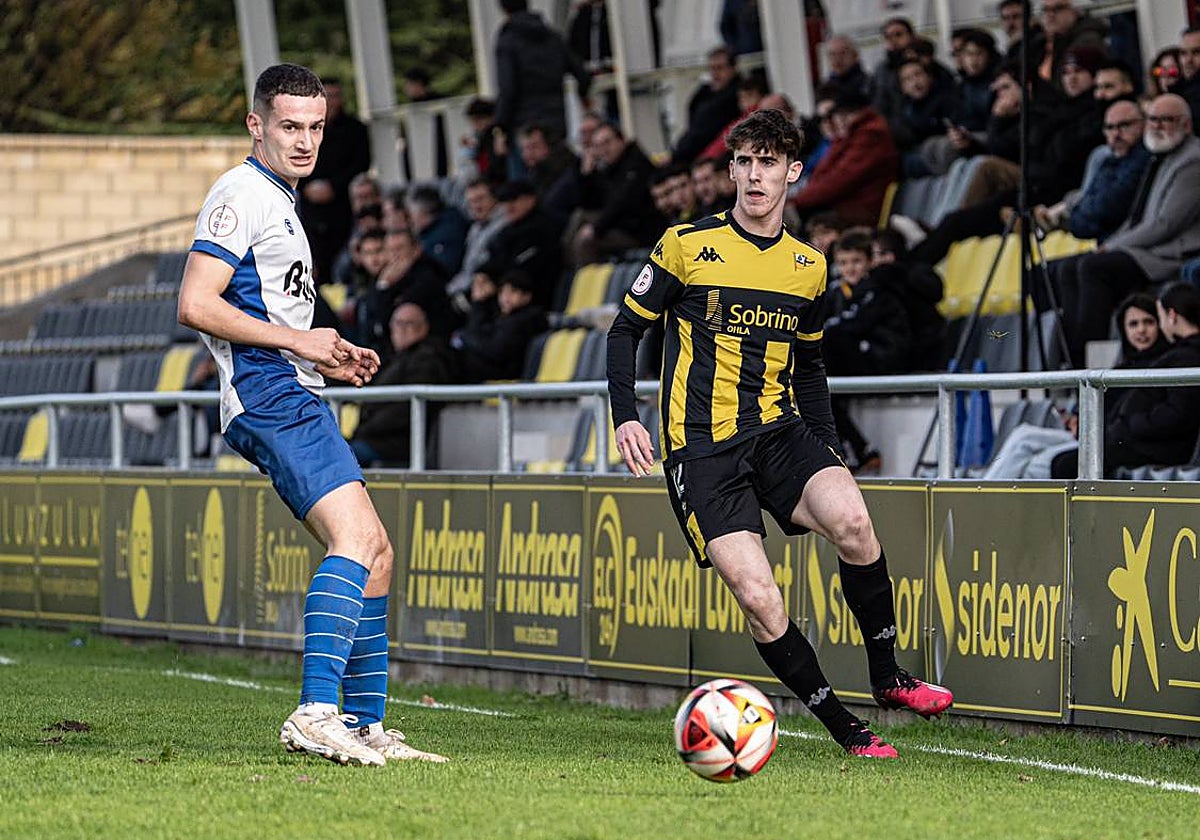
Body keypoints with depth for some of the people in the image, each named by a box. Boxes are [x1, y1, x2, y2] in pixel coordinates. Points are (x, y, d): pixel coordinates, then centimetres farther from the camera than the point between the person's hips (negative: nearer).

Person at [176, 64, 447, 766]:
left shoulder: (280, 201, 25)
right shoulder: (242, 194, -7)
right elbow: (196, 305, -17)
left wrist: (332, 362, 16)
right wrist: (297, 341, -14)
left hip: (295, 395, 11)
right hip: (269, 397, -11)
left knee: (375, 552, 11)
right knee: (356, 536, -23)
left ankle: (367, 726, 15)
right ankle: (318, 711, -33)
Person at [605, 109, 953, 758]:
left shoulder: (809, 268, 12)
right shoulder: (686, 245, -1)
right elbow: (626, 329, 5)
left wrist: (827, 448, 14)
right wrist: (625, 418, -9)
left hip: (779, 431, 3)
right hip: (700, 448, -3)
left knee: (852, 521, -28)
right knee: (760, 602, -18)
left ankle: (887, 675, -10)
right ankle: (843, 727, -3)